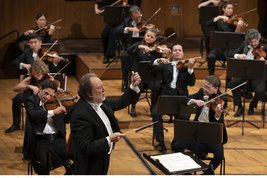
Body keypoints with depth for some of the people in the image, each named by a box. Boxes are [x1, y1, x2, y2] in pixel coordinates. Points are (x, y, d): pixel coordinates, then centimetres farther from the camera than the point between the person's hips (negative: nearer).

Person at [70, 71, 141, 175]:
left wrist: (133, 86, 3)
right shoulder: (81, 114, -31)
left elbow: (119, 104, 14)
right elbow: (86, 148, -31)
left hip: (102, 158, 9)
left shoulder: (99, 101, -5)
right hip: (90, 167, -9)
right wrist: (109, 140, -37)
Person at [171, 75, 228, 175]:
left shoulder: (221, 100, -14)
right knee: (176, 146, -17)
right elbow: (185, 100, -2)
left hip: (212, 134, -4)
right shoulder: (202, 92, 2)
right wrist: (194, 101, -22)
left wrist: (218, 114, -45)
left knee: (219, 155, -28)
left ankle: (208, 172, 3)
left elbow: (218, 124, -23)